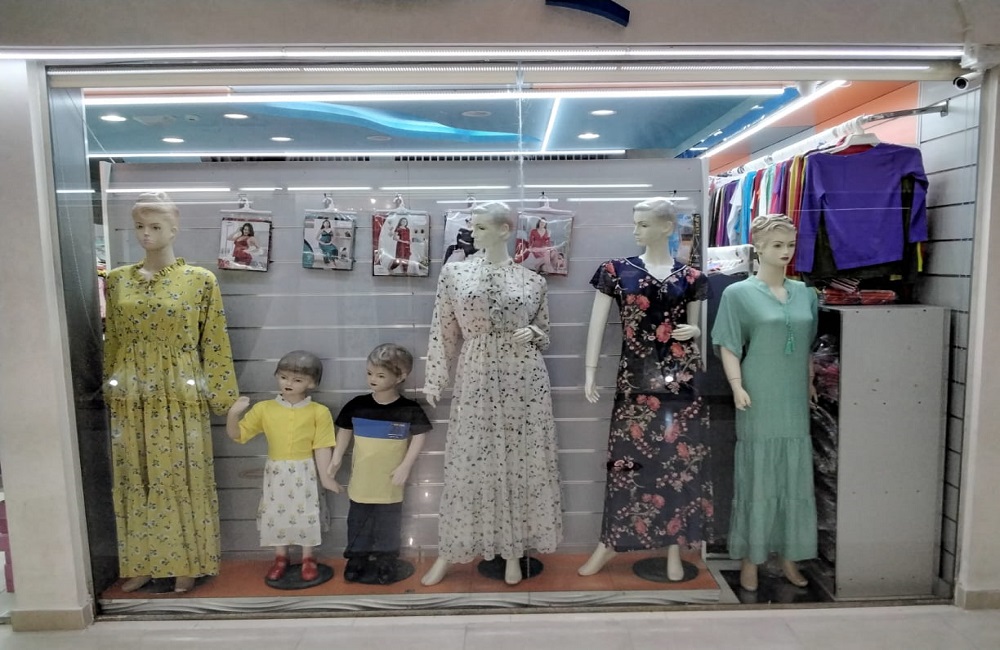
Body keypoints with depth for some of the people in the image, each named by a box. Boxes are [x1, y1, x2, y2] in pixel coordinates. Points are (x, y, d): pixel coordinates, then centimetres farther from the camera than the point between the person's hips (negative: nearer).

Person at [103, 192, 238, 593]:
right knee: (135, 480, 13)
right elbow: (112, 340, 10)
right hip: (131, 400, 4)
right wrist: (111, 390, 11)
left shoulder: (200, 280, -5)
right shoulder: (117, 280, 5)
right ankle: (143, 563, 29)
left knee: (183, 479, 6)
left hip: (180, 397, -3)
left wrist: (220, 394, -5)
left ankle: (185, 563, 22)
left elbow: (214, 343, -4)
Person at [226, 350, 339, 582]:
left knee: (306, 514, 8)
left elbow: (322, 448, -8)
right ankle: (280, 558, 33)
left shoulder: (319, 412, -9)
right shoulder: (264, 408, -3)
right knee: (276, 514, 12)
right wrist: (233, 413, -17)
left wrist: (326, 477, -9)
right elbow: (236, 434, 1)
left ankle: (308, 559, 28)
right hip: (276, 472, 2)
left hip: (304, 473, -2)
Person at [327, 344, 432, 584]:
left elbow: (419, 437, -5)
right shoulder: (356, 405, -6)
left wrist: (405, 466, -12)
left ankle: (386, 559, 27)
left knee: (388, 524, 10)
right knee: (358, 521, 15)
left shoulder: (409, 410, -12)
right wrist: (337, 459, 3)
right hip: (361, 480, 2)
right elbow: (344, 431, 8)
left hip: (390, 482, -2)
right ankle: (357, 557, 32)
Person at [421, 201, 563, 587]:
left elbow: (545, 335, 13)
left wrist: (531, 333, -9)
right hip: (475, 378, 0)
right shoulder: (454, 273, 4)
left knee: (521, 461, 5)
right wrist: (434, 380, -1)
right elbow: (443, 331, 3)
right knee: (467, 463, 4)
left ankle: (514, 551, 22)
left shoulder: (532, 281, 5)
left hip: (524, 380, 1)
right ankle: (448, 552, 20)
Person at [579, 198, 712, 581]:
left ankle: (674, 547, 20)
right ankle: (609, 543, 19)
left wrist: (693, 330, -9)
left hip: (681, 380, 1)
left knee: (679, 460, 5)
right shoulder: (617, 272, 3)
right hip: (636, 379, -1)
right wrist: (590, 372, -4)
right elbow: (597, 323, 1)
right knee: (629, 457, 4)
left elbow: (696, 328, 15)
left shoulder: (690, 277, 7)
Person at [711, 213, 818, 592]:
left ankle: (789, 558, 25)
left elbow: (809, 347, 16)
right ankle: (750, 561, 16)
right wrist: (737, 386, -16)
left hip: (794, 401, 5)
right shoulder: (738, 293, -3)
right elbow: (728, 347, -6)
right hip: (758, 401, -4)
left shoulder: (805, 294, 10)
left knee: (794, 477, 10)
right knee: (756, 478, 2)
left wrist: (811, 385, 13)